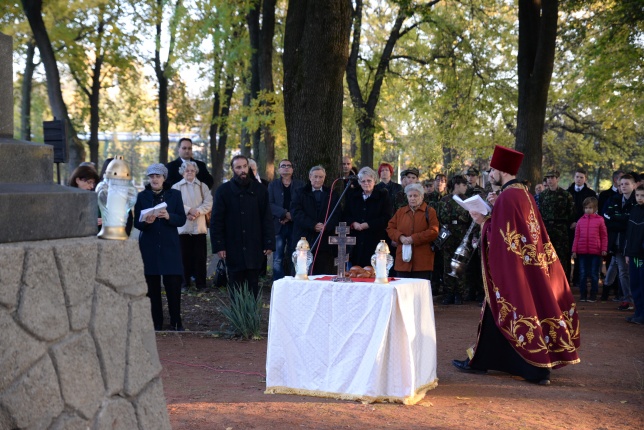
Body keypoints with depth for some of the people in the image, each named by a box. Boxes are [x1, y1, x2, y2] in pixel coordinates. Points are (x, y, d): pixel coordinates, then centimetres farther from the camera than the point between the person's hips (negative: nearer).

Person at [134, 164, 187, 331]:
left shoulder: (174, 195, 6)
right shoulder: (142, 196, 6)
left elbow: (182, 219, 0)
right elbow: (136, 223, 3)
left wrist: (169, 216, -19)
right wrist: (145, 221, -19)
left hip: (170, 245, 0)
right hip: (149, 247, 1)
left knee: (173, 284, -4)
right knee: (152, 286, 1)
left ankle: (176, 322, 9)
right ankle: (156, 323, 10)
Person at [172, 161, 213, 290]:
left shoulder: (203, 186, 11)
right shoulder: (176, 187, 7)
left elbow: (208, 203, 1)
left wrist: (197, 211, -15)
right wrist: (189, 210, -17)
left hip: (199, 226, 1)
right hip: (183, 226, -1)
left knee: (200, 255, 0)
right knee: (185, 255, 1)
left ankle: (200, 282, 5)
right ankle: (185, 282, 9)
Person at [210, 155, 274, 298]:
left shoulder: (259, 190, 6)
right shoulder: (223, 190, 2)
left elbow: (267, 219, 6)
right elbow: (216, 221, 1)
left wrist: (269, 243, 0)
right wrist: (218, 246, -6)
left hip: (254, 248, 1)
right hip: (233, 249, -1)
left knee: (253, 288, 5)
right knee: (236, 287, 4)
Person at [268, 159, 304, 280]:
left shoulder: (300, 185, 11)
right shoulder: (273, 184, 11)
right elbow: (270, 204, -1)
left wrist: (291, 216, -11)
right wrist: (285, 213, -13)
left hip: (295, 225, 0)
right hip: (278, 226, 0)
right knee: (278, 260, -5)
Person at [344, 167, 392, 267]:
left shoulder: (383, 196, 5)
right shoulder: (352, 195, 15)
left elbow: (386, 218, -3)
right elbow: (346, 215, 13)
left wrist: (367, 225, -12)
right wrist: (353, 223, -9)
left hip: (375, 241, -3)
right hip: (356, 243, 3)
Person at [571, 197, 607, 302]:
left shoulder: (599, 220, 0)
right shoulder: (581, 220, 6)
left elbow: (604, 236, 2)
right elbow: (576, 237, 7)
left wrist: (604, 249, -5)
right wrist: (574, 250, 2)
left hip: (595, 252, -2)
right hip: (582, 252, 2)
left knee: (594, 274, 6)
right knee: (582, 274, 6)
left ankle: (593, 295, 14)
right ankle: (583, 294, 14)